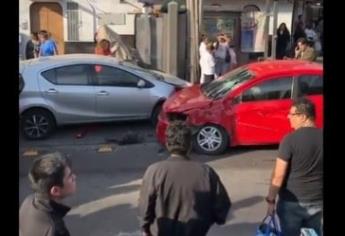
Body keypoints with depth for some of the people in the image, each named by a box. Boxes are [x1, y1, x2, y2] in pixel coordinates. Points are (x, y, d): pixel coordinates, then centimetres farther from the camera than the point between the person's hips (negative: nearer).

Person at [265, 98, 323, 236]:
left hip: (292, 202, -4)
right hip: (317, 201, 4)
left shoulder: (291, 139, -16)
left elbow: (279, 175, -16)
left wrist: (271, 200, -6)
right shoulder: (321, 137, -2)